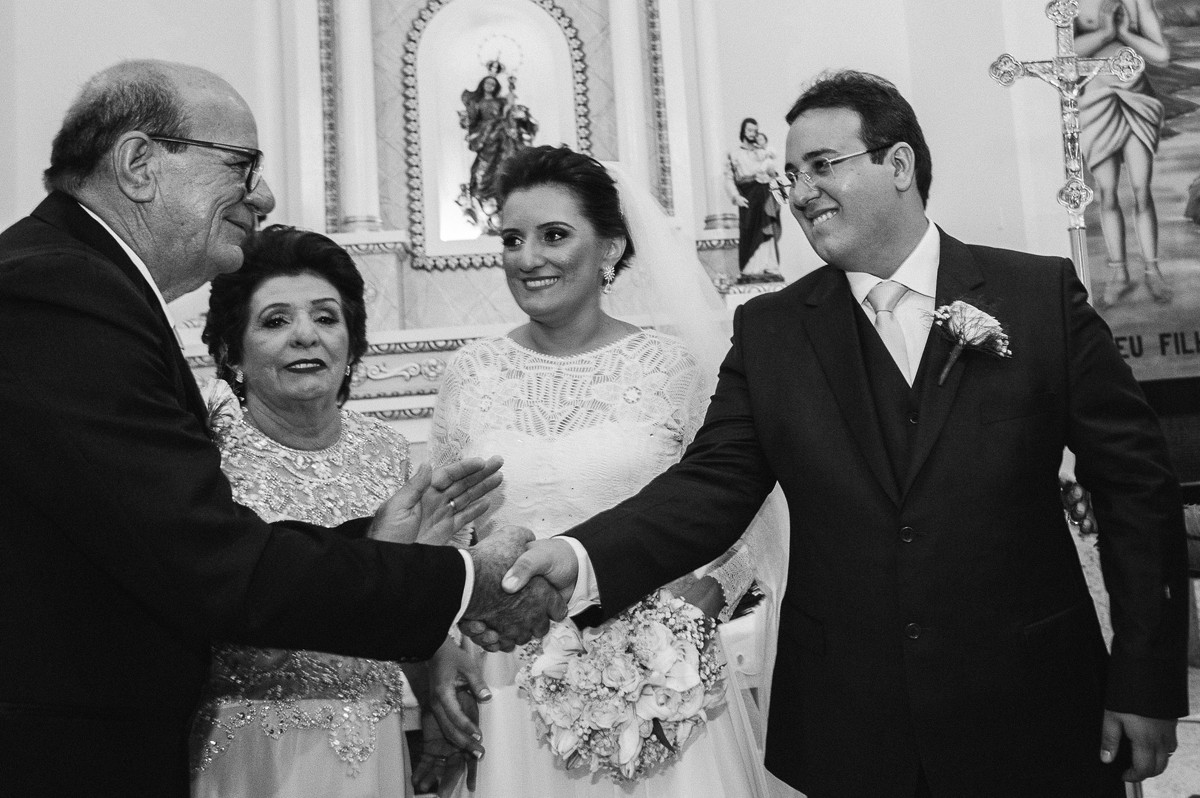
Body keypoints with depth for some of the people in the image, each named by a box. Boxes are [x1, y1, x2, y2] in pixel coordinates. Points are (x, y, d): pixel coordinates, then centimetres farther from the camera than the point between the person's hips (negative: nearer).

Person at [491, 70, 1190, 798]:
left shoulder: (1043, 294, -3)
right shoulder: (769, 330, 0)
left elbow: (1137, 481, -1)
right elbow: (713, 486, -7)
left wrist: (1148, 682, -2)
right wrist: (580, 559, -24)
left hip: (1029, 710, 0)